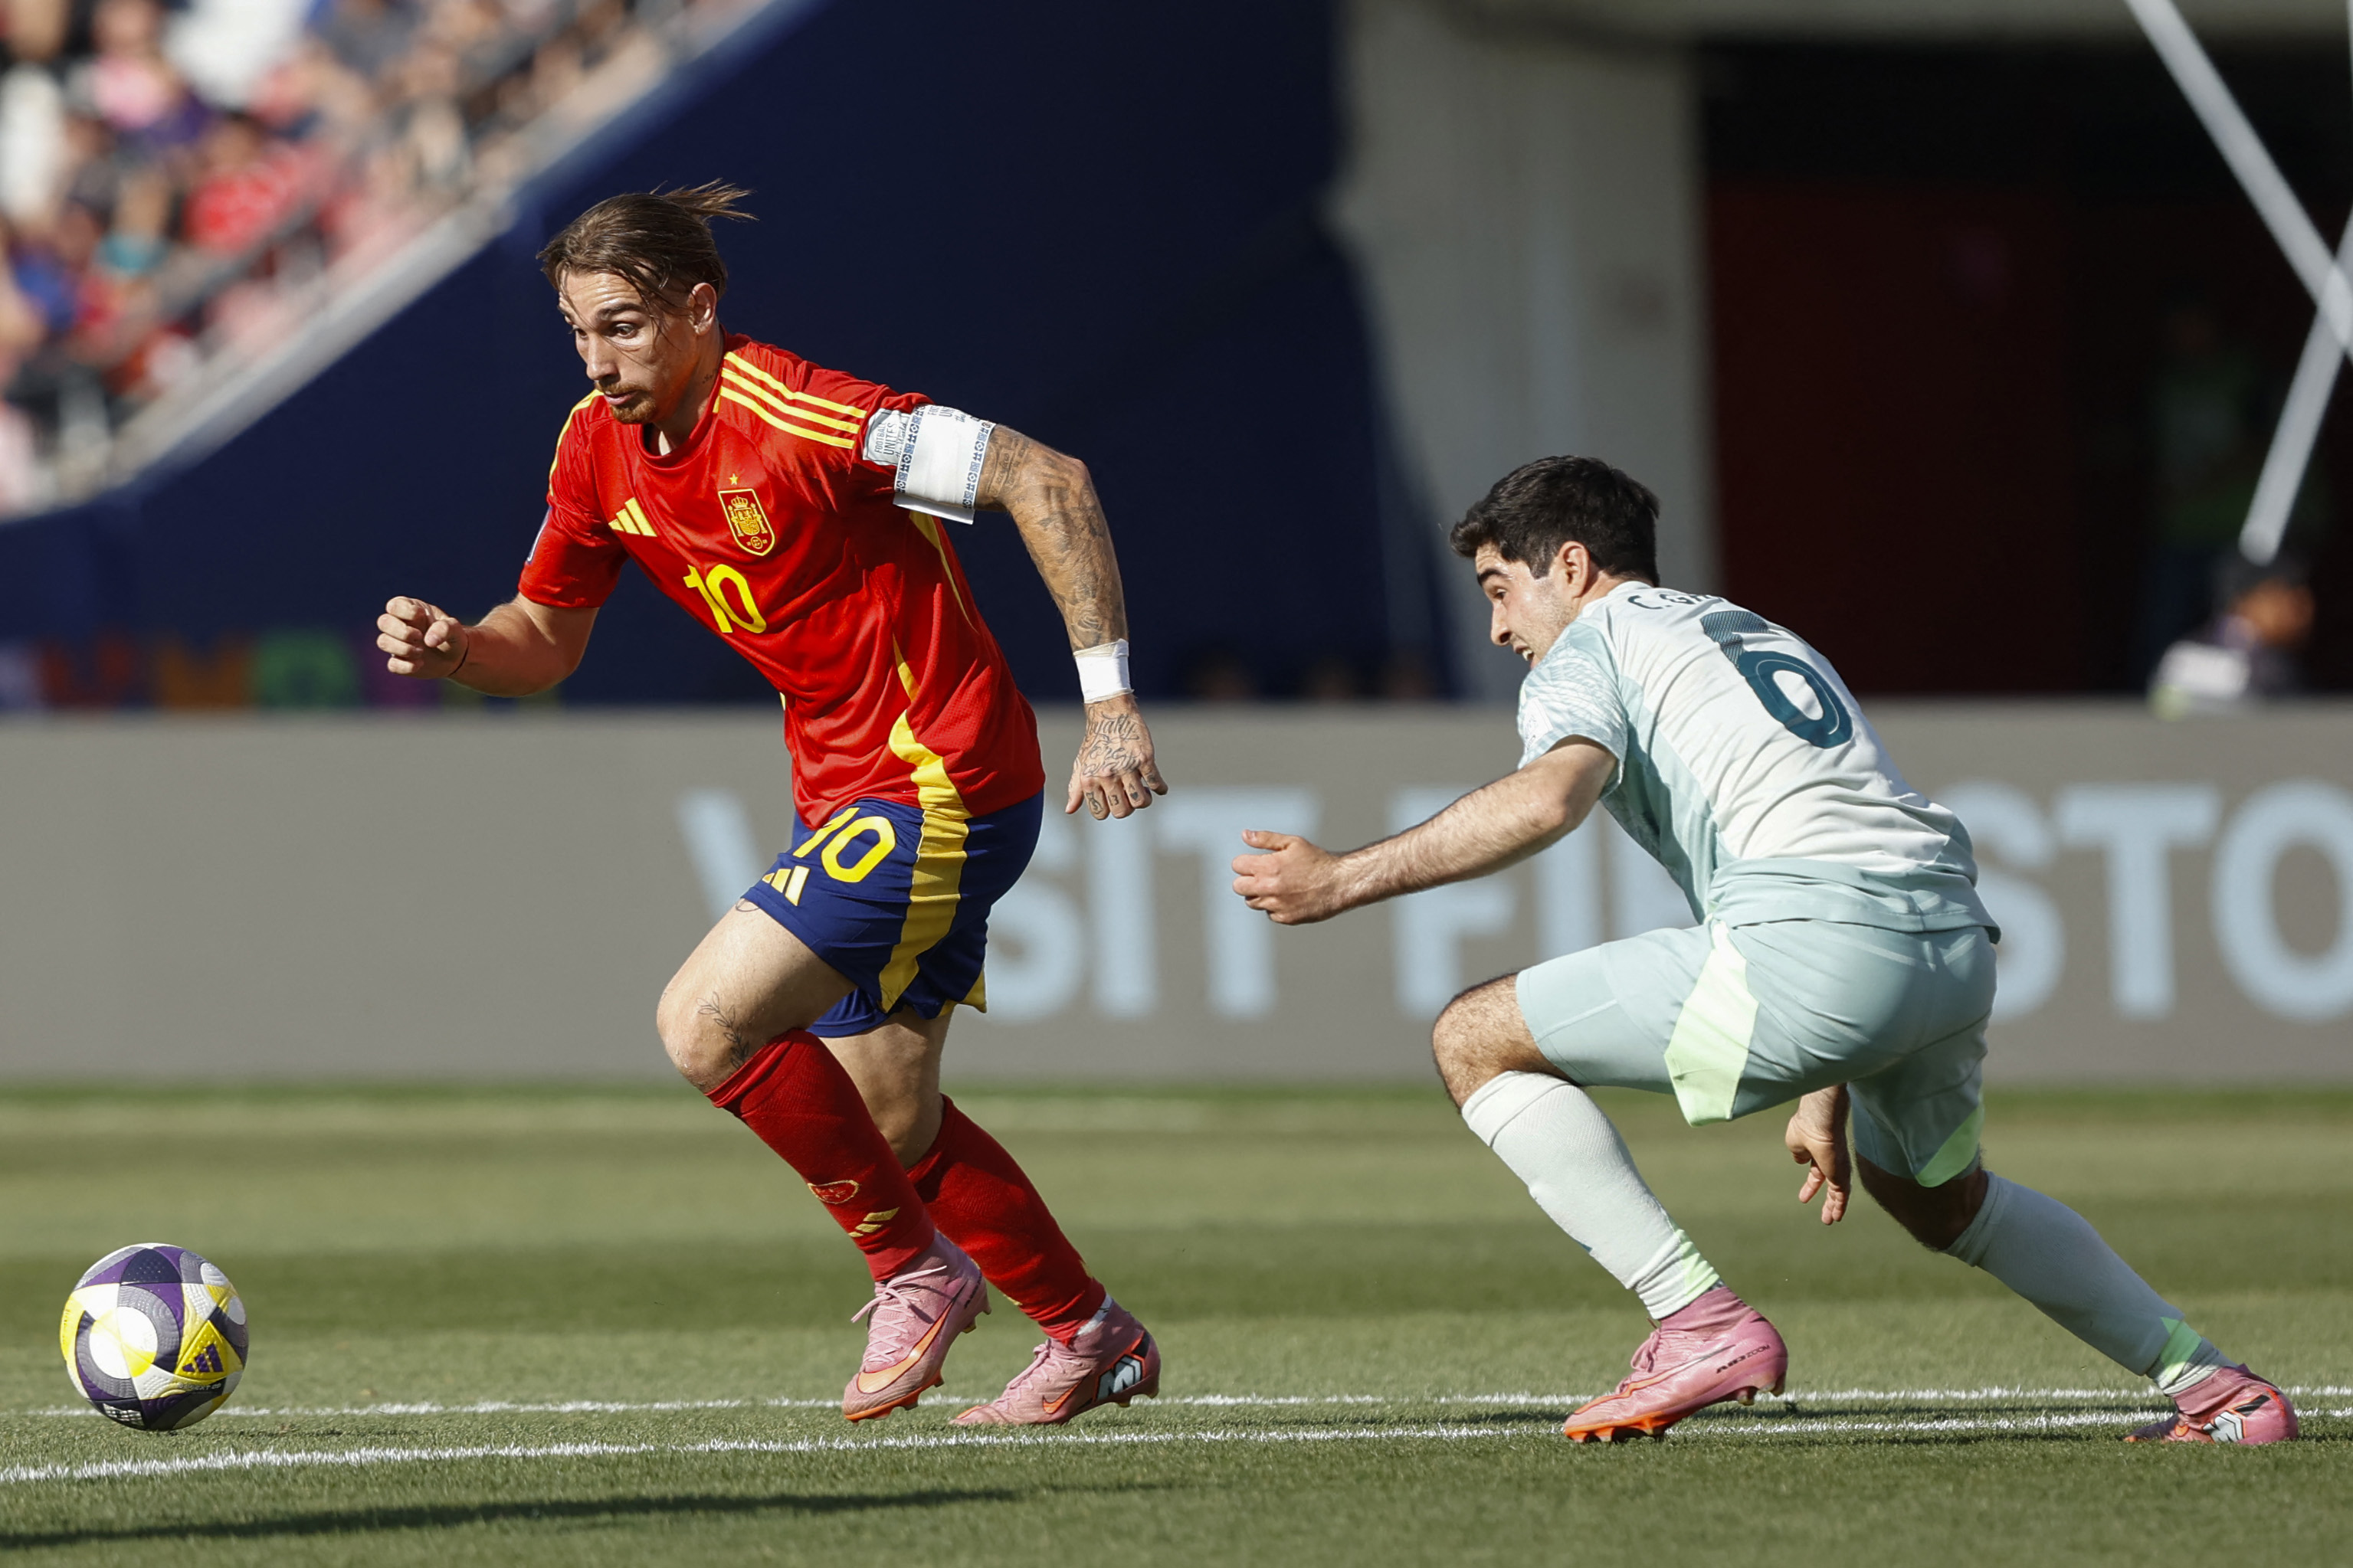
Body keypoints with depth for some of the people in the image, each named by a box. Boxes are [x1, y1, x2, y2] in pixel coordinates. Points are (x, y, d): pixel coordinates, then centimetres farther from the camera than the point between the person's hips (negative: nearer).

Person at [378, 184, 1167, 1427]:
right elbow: (546, 637, 13)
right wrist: (453, 650, -10)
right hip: (845, 792, 9)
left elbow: (1048, 481, -24)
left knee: (706, 1023, -18)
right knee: (884, 1121, 15)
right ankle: (1090, 1336, 32)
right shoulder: (598, 449, 0)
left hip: (942, 786, -9)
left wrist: (1109, 703, -25)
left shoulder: (792, 417, -24)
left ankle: (918, 1267, -1)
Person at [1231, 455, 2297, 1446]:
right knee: (1938, 1195, 36)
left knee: (1475, 1039, 2)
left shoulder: (1588, 651, 10)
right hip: (1957, 940, 9)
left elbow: (1549, 797, -13)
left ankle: (1702, 1326, -5)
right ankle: (2213, 1386, 31)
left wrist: (1345, 880, -9)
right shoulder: (1768, 641, 35)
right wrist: (1822, 1100, 39)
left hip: (1817, 947, -8)